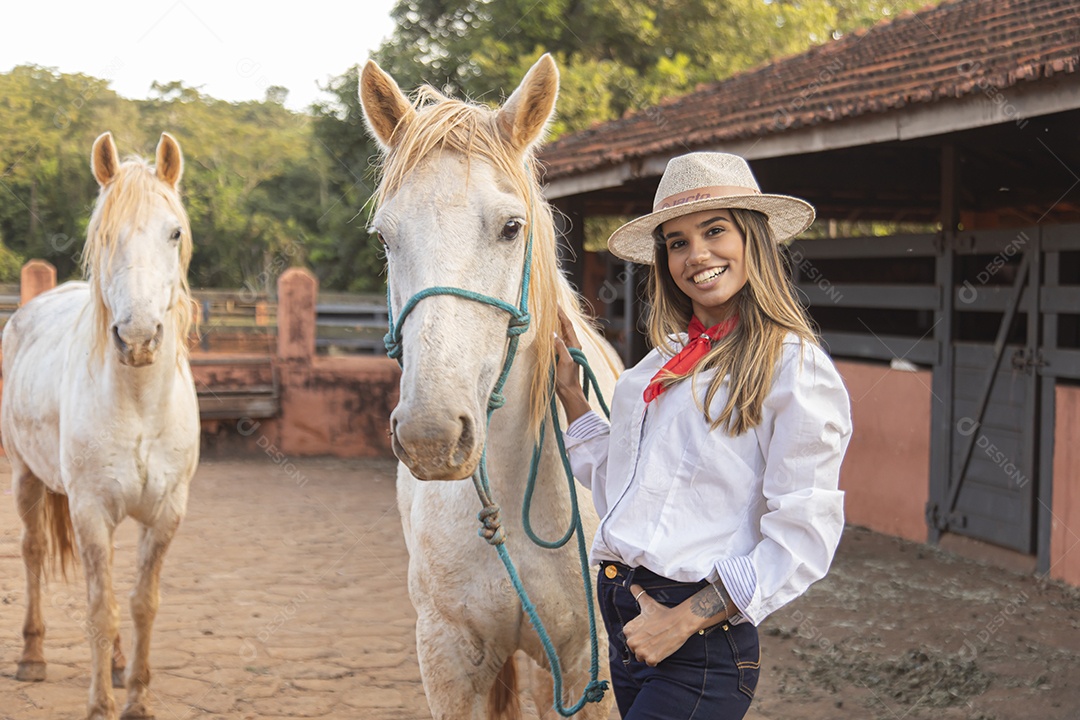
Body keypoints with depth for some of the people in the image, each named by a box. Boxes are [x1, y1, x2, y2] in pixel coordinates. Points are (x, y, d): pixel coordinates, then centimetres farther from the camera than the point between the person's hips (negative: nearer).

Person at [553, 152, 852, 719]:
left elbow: (804, 537, -14)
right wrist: (568, 391, 13)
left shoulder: (793, 366, -9)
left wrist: (686, 618, -16)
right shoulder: (664, 362, 12)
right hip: (624, 619, 7)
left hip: (701, 649, -7)